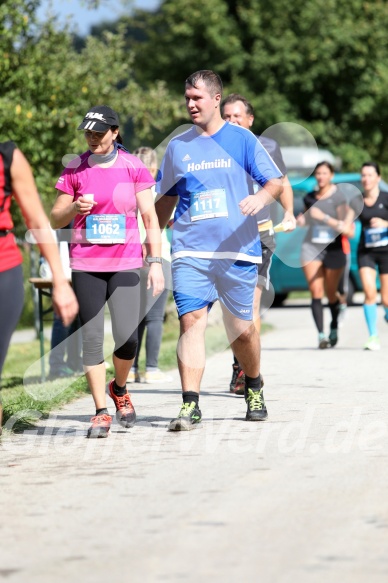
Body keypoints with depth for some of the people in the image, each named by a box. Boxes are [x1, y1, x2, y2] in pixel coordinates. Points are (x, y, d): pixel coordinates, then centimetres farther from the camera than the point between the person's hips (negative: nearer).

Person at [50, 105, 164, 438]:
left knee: (128, 338, -9)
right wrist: (75, 207, -12)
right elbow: (56, 220, 10)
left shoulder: (133, 167, 2)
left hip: (125, 264, -1)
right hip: (86, 266, 1)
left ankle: (119, 389, 22)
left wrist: (156, 262, -2)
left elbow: (150, 217, 4)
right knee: (92, 339, -2)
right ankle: (101, 411, 7)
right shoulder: (75, 170, 4)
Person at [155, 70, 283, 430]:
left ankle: (254, 388, 34)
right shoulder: (177, 146, 11)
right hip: (189, 252, 1)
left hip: (238, 251, -1)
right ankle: (190, 405, -18)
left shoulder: (241, 140, 3)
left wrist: (262, 198, -21)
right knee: (191, 319, -15)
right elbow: (165, 199, 22)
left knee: (242, 329, 6)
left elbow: (276, 181, 1)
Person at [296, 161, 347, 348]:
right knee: (315, 292, -11)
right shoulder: (309, 197, 9)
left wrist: (324, 217, -24)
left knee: (330, 294, 8)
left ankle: (334, 328, 34)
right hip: (311, 247, 3)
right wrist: (301, 220, 1)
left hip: (333, 248, -3)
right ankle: (321, 335, -15)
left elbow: (343, 226, -11)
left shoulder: (338, 197, -5)